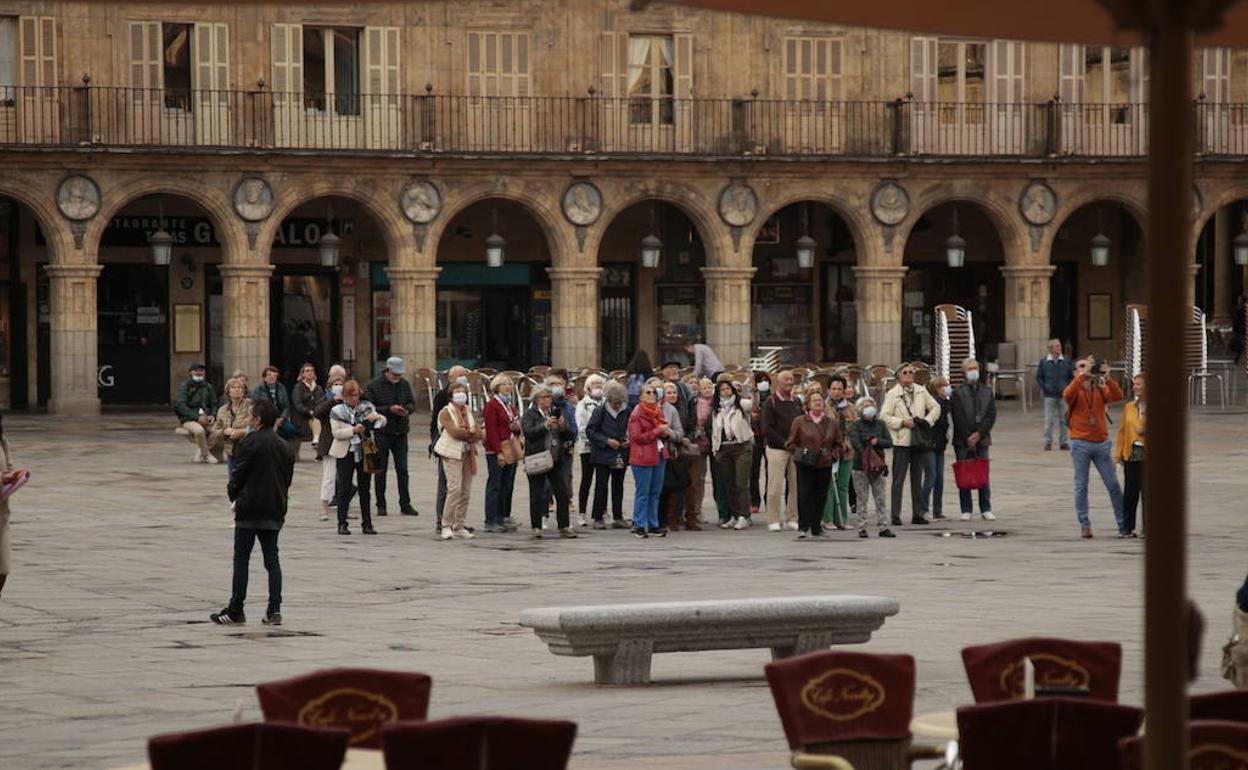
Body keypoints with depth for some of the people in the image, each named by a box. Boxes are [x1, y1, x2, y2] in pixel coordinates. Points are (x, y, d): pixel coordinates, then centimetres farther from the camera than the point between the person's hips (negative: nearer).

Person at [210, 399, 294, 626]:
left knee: (241, 559, 1)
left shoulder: (251, 442, -12)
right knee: (272, 560, 8)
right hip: (275, 510, 6)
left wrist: (234, 496, 7)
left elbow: (239, 473, -10)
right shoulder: (285, 447, 9)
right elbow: (288, 478, 12)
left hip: (250, 508, -6)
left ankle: (236, 610, 2)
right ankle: (274, 610, 2)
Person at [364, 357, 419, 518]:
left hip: (400, 433, 3)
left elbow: (412, 403, 14)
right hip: (382, 434, -3)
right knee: (380, 471, 3)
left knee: (402, 470, 3)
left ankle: (405, 504, 8)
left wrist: (407, 409, -9)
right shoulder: (374, 386, -7)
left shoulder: (404, 384, 7)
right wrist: (389, 409, -19)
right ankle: (381, 506, 10)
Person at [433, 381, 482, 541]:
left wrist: (464, 434, -11)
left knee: (466, 491, 4)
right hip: (452, 454, -6)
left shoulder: (468, 412, 15)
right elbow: (454, 432, -17)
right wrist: (471, 433, -3)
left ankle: (459, 527, 11)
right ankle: (446, 526, -10)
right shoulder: (446, 412, -4)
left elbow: (478, 434, 7)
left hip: (468, 454, 6)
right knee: (455, 488, -16)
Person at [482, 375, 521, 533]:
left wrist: (517, 428, 1)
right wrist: (498, 451, -20)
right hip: (496, 452, -8)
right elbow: (491, 430, -14)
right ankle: (491, 522, -4)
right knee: (495, 485, -6)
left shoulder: (510, 406, 18)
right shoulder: (492, 405, -7)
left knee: (507, 486, 8)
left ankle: (503, 519, 13)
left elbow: (517, 427, 26)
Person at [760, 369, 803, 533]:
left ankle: (791, 519, 10)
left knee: (795, 485, 2)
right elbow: (767, 429, -9)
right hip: (777, 449, -5)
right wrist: (785, 443, -13)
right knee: (775, 486, -6)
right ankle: (773, 520, -1)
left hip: (795, 450, 5)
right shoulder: (771, 403, -3)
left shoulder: (796, 402, 14)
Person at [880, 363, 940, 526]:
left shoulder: (921, 392, 10)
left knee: (917, 479, 10)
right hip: (901, 441, -5)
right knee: (898, 480, -5)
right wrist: (902, 422, -15)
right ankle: (895, 515, -4)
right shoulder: (892, 394, -3)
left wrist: (927, 420, -1)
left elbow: (935, 407, 16)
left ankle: (917, 514, 15)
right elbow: (884, 416, -7)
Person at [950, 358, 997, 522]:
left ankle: (986, 510, 5)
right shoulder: (958, 392, 0)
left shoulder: (987, 390, 9)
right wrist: (968, 439, -9)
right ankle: (966, 511, 4)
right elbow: (958, 418, -5)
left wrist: (979, 433, -9)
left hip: (982, 439, 2)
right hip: (963, 441, -2)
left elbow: (992, 415, 2)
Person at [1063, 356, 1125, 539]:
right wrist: (1083, 374, -27)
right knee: (1081, 486, 0)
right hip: (1081, 443, -2)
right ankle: (1084, 525, 5)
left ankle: (1123, 525, 9)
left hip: (1101, 443, 2)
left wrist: (1106, 377, -21)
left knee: (1113, 484, 3)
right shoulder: (1075, 391, 1)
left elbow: (1117, 396, -9)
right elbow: (1067, 395, -23)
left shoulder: (1100, 390, 8)